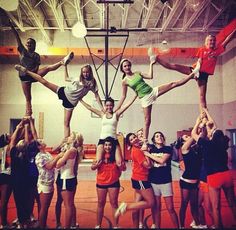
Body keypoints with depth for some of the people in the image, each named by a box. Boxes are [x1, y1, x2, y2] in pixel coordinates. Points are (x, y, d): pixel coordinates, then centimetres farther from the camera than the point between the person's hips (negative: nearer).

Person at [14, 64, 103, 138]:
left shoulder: (92, 83, 0)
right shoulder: (78, 78, 11)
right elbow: (66, 78, 25)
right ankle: (26, 71, 10)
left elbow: (96, 95, -4)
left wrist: (102, 108, -13)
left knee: (66, 123, -7)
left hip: (71, 101, -3)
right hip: (64, 92, 3)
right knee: (44, 81, -1)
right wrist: (65, 66, 25)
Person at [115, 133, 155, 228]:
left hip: (139, 179, 9)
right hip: (140, 179, -9)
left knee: (137, 204, 13)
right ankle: (126, 206, -3)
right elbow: (148, 165, -21)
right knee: (151, 203, -2)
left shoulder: (138, 149, 7)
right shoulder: (137, 151, -19)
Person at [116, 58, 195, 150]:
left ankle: (192, 75, 9)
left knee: (173, 84, -1)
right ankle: (145, 143, 6)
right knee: (147, 120, -2)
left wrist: (151, 64, 2)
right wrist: (116, 109, -1)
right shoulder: (124, 81, -1)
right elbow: (123, 96, 1)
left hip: (153, 91, 4)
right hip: (145, 98, -3)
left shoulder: (137, 73, 9)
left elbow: (150, 76, 3)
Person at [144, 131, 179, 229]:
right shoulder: (150, 149, 6)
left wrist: (148, 154, -10)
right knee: (156, 207, 9)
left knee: (170, 208, 1)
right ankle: (156, 226, 24)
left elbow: (162, 160, -14)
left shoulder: (168, 148, -1)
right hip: (153, 181, 2)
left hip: (166, 181, -2)